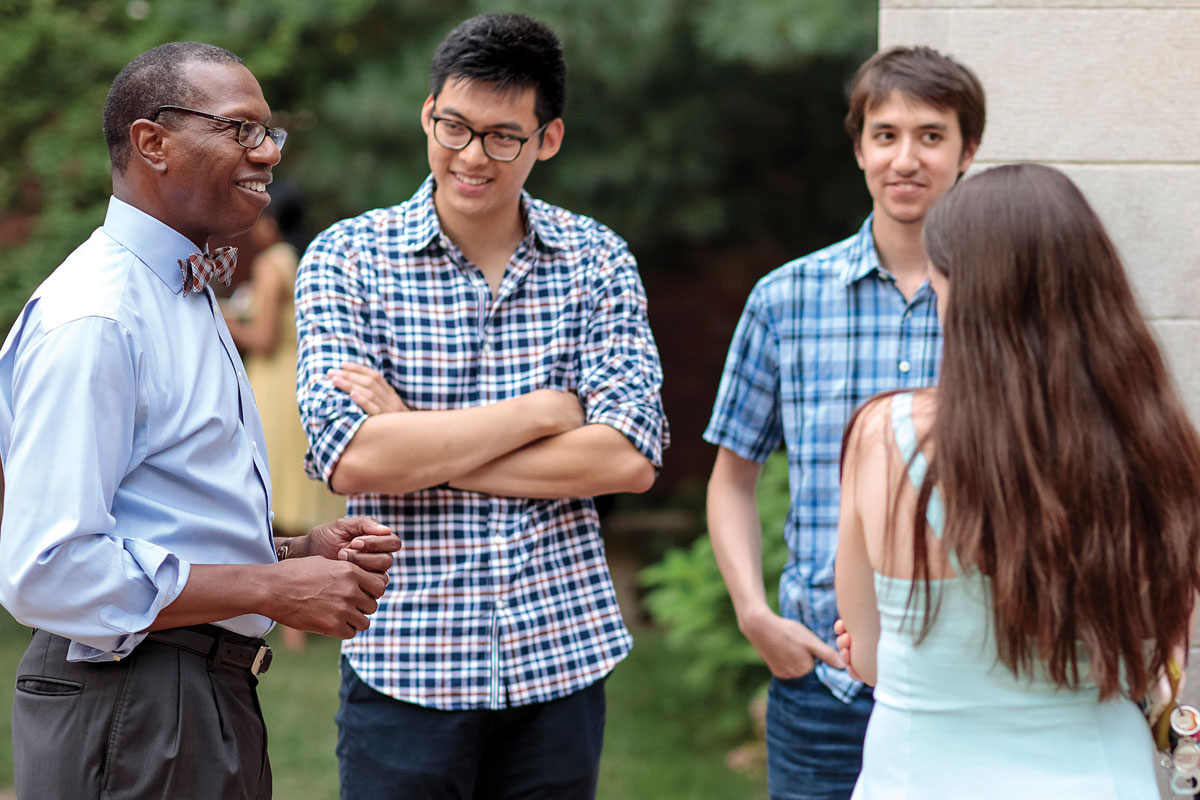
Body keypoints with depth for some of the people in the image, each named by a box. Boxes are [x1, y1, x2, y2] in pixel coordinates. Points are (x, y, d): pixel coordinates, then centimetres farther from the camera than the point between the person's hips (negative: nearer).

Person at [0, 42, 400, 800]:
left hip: (215, 700, 10)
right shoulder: (93, 320, -18)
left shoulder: (190, 299, 16)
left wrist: (298, 551, 4)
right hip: (127, 716, -10)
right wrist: (275, 589, -20)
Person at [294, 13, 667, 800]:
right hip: (404, 666, -2)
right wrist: (542, 410, -13)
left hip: (562, 661, 2)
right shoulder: (346, 258, -2)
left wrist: (418, 441, -12)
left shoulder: (598, 261, 3)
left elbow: (631, 457, -8)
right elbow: (349, 458, -14)